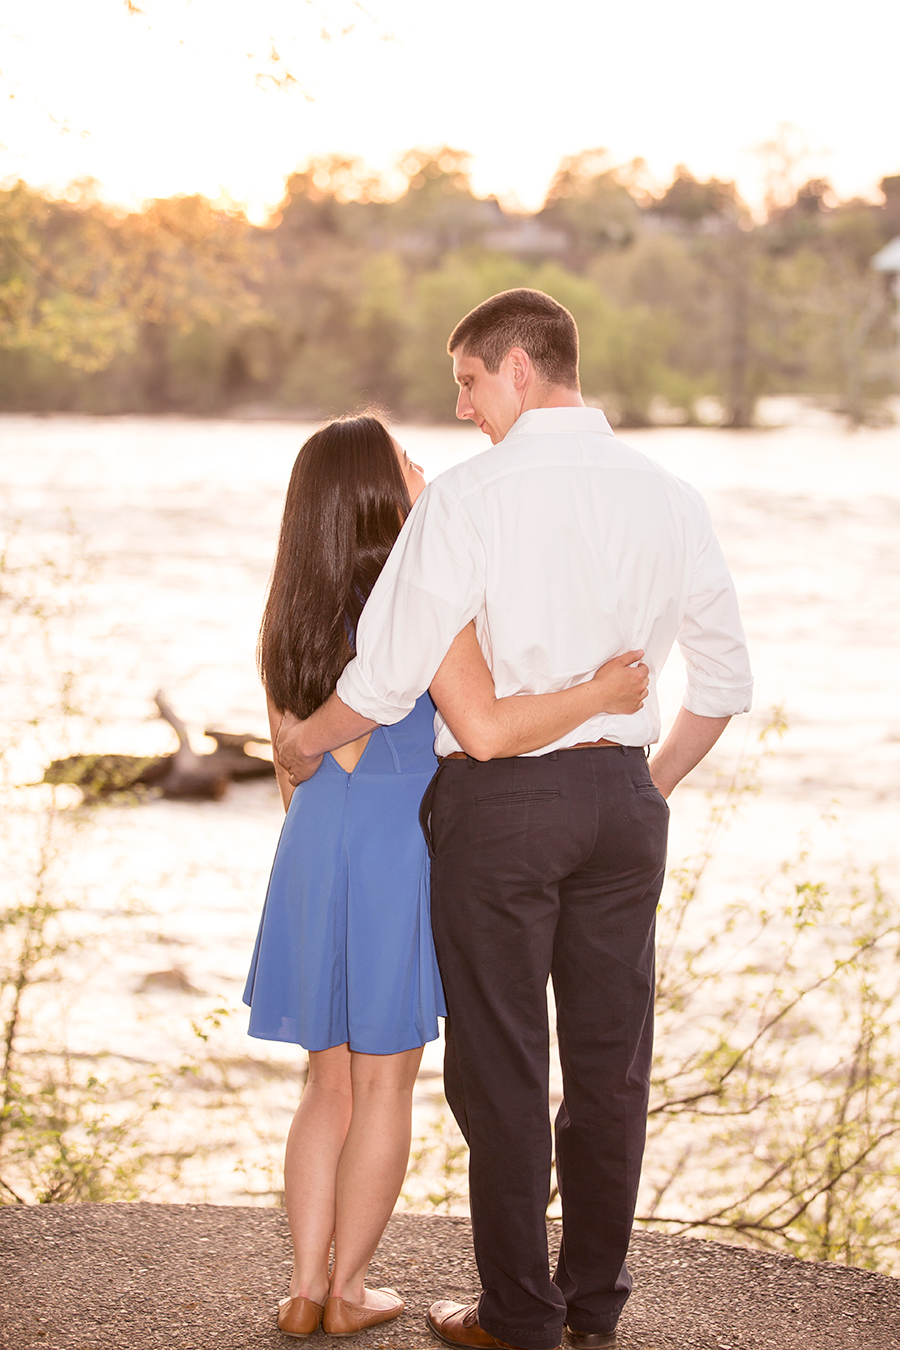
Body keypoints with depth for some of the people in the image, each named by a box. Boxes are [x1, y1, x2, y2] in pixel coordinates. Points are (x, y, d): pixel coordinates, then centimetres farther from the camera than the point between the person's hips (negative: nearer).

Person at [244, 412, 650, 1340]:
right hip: (399, 847, -6)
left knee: (331, 1085, 16)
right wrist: (601, 694, -14)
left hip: (311, 848, 6)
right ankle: (348, 1290, 16)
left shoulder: (293, 610, 7)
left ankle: (306, 1287, 14)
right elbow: (487, 728, -25)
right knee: (385, 1088, 8)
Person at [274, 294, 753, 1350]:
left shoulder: (470, 496, -13)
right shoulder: (666, 498, 3)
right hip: (622, 792, 5)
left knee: (501, 1066, 6)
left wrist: (302, 743, 5)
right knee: (611, 1056, 14)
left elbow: (386, 680, -14)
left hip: (500, 798, -5)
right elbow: (726, 678, 9)